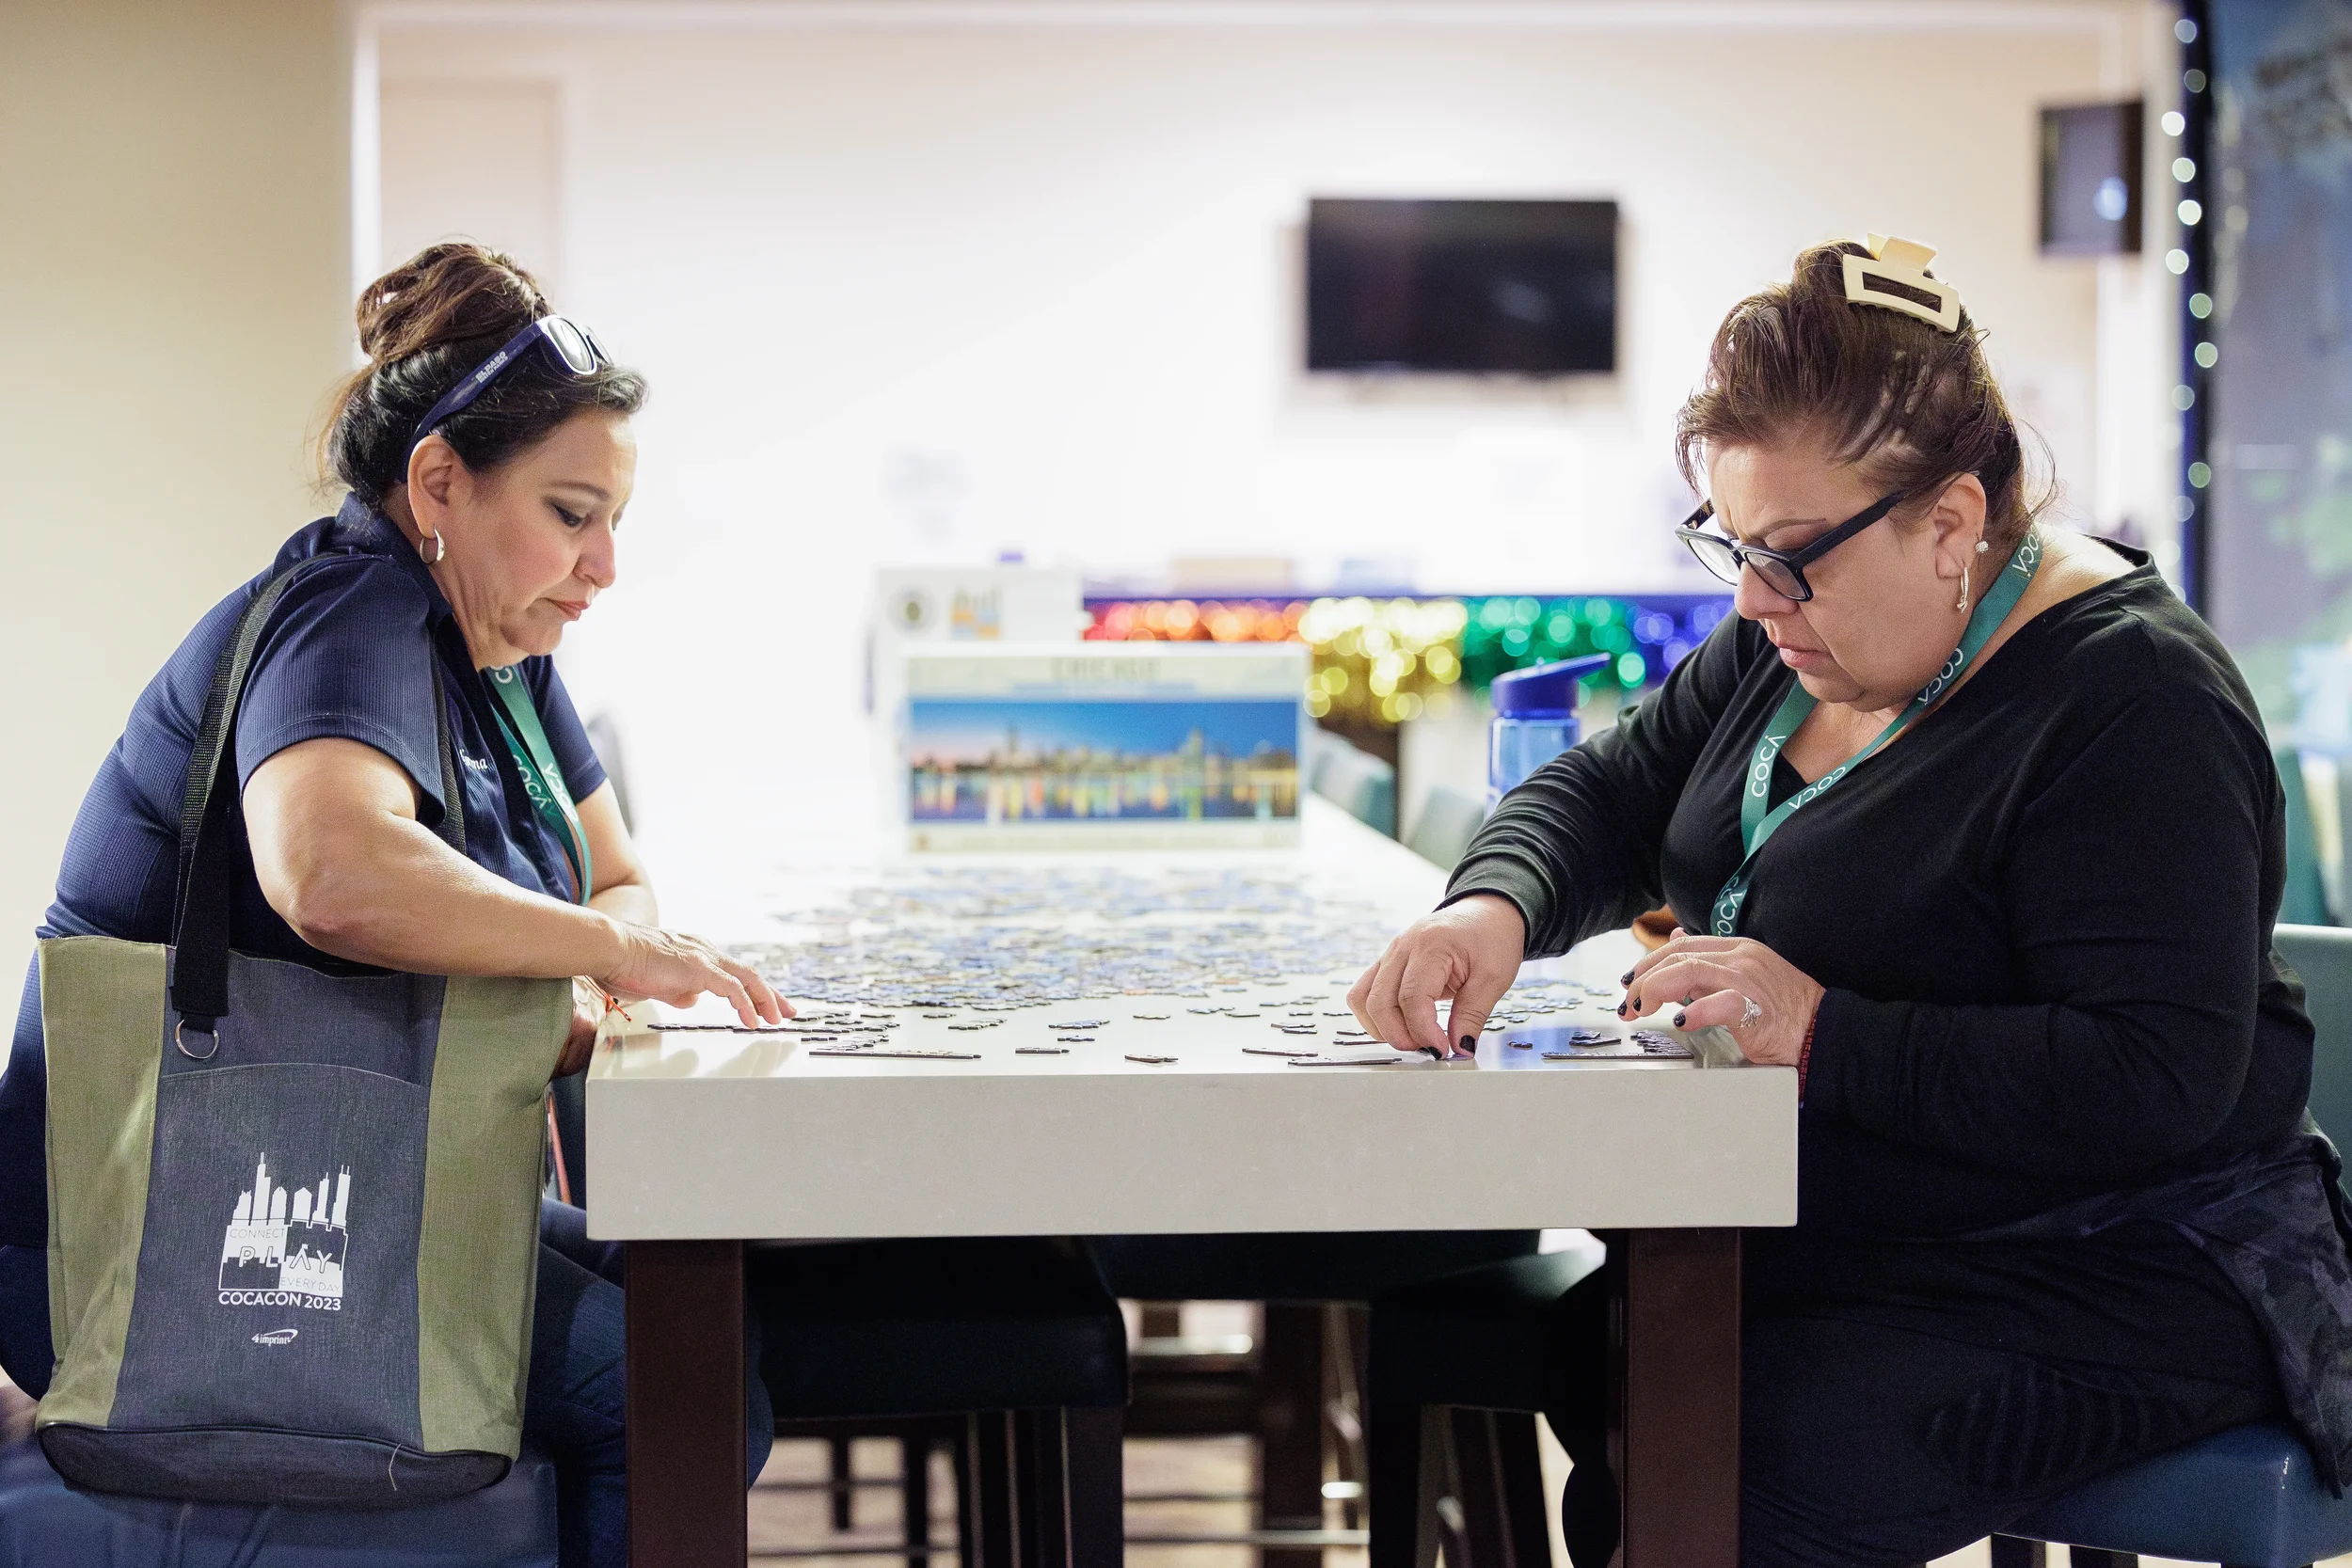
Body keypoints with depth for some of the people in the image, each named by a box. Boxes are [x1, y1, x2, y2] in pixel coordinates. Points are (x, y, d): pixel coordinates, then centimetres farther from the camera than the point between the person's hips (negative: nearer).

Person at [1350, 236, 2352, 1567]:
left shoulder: (2132, 704, -19)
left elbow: (2159, 1080, -26)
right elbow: (1609, 799, 13)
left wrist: (1825, 1035, -29)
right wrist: (1497, 905, -10)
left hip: (2105, 1288, -8)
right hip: (1830, 1247, 8)